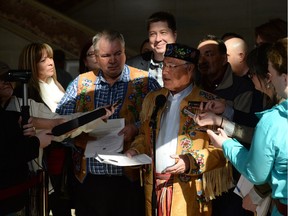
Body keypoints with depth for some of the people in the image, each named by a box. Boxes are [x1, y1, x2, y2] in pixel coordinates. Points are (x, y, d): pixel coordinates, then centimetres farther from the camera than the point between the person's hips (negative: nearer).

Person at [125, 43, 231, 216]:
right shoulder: (153, 99, 11)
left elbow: (220, 149, -9)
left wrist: (191, 162, -20)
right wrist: (136, 150, 3)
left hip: (188, 191, -5)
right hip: (153, 186, 5)